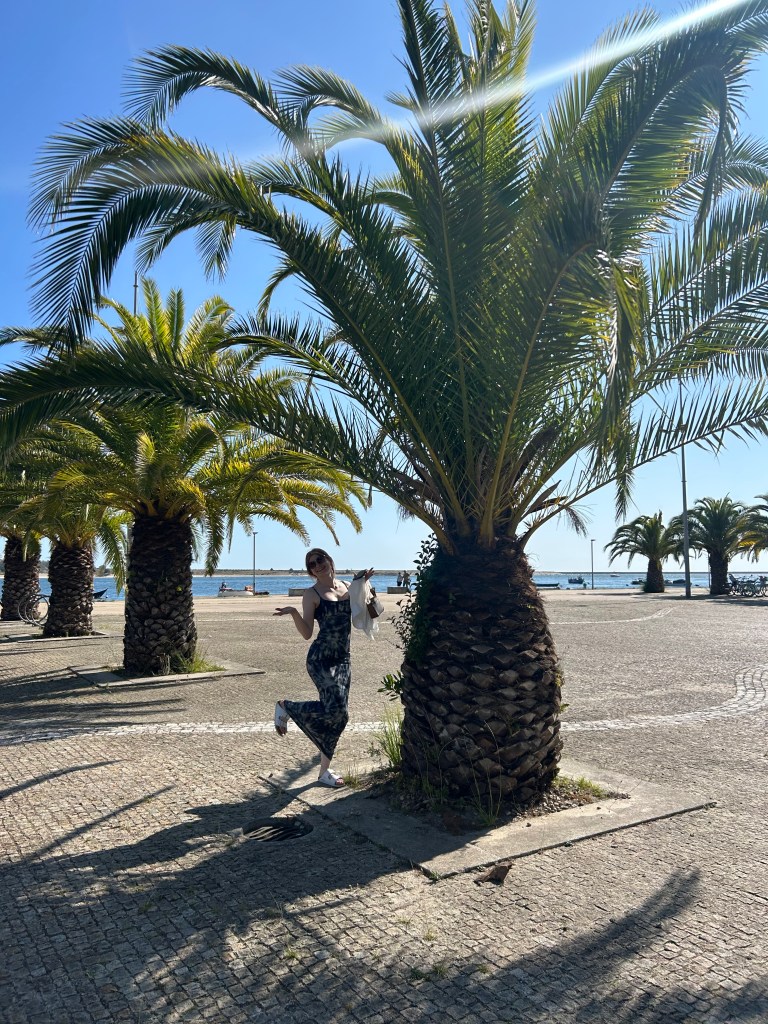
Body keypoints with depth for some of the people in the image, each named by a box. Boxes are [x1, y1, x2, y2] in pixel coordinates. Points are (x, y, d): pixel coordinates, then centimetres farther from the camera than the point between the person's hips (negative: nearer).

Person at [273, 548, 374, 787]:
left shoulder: (346, 586, 10)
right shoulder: (312, 594, -6)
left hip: (343, 660, 6)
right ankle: (286, 706, 5)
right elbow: (307, 633, -11)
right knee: (334, 708, -20)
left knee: (339, 716, 6)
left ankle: (324, 771, 20)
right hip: (320, 659, -6)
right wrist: (294, 613, -27)